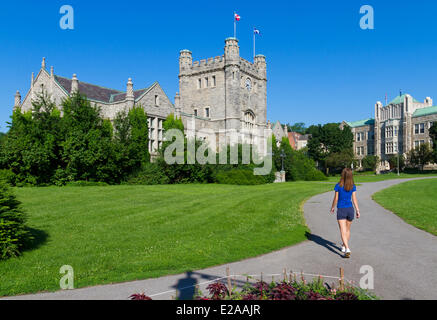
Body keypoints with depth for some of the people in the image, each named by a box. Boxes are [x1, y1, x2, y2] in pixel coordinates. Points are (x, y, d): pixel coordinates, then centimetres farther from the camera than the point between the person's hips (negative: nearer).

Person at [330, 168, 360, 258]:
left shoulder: (338, 186, -9)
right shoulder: (353, 186, -2)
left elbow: (336, 198, -4)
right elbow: (354, 199, -3)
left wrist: (332, 207, 11)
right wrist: (358, 211, 2)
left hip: (341, 210, -3)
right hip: (350, 209, 4)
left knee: (343, 231, -5)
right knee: (347, 229, 21)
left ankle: (347, 249, -20)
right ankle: (344, 246, 34)